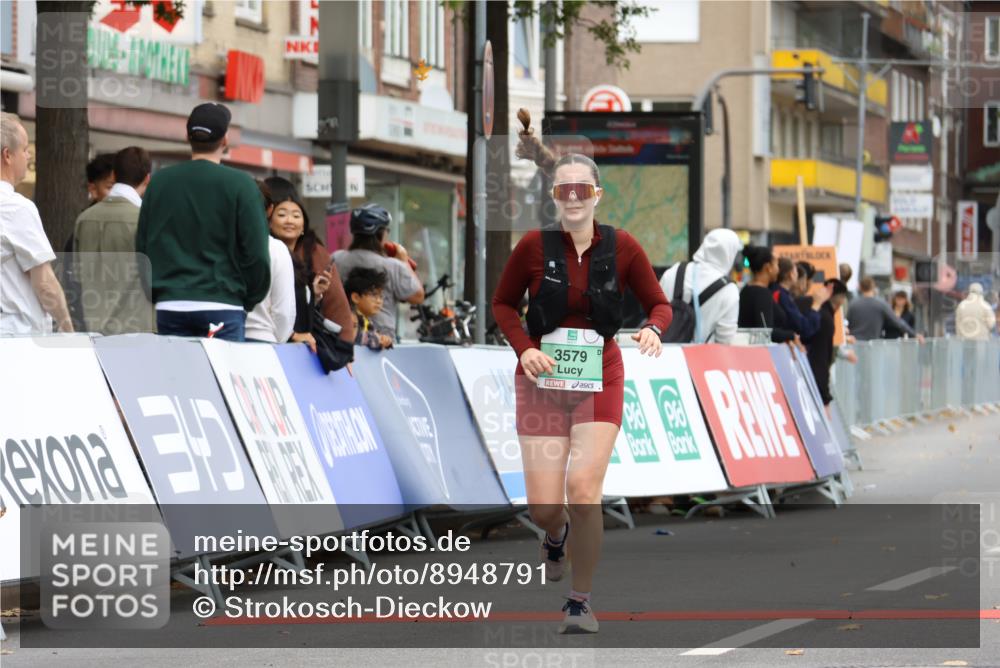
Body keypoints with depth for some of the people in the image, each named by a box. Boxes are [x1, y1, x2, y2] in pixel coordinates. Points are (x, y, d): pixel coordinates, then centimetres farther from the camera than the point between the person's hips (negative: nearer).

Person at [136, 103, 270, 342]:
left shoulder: (159, 182, 7)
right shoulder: (240, 185, -5)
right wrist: (248, 301, 8)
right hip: (222, 308, -3)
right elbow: (256, 253, -6)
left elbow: (141, 248, 11)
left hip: (170, 306, 4)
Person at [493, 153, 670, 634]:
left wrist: (653, 329, -18)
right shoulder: (533, 246, -6)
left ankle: (580, 602, 4)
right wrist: (525, 349, -9)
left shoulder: (622, 247, -4)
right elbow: (502, 303, 8)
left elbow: (659, 305, 5)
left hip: (600, 375, 0)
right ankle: (556, 537, 38)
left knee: (584, 491, -15)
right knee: (543, 507, -4)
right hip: (543, 376, 0)